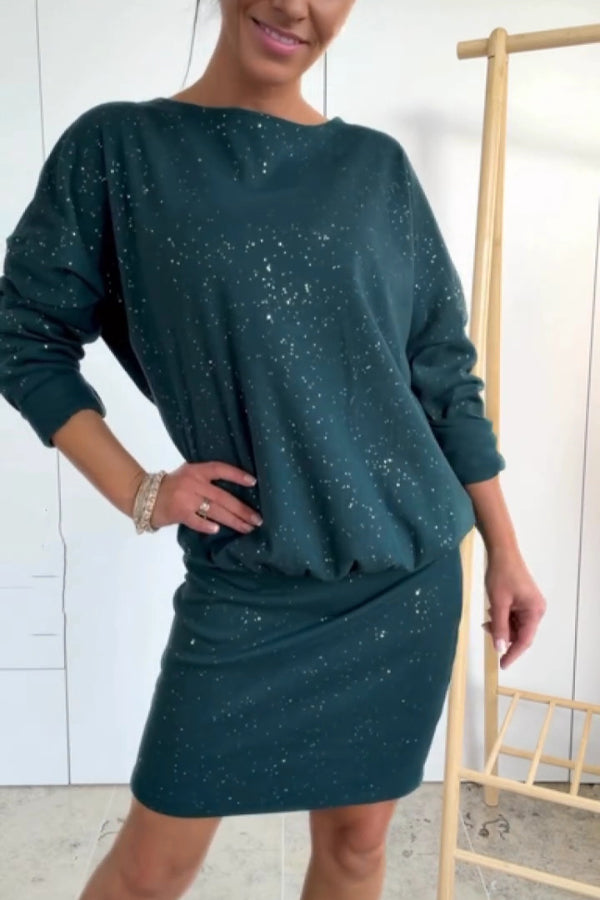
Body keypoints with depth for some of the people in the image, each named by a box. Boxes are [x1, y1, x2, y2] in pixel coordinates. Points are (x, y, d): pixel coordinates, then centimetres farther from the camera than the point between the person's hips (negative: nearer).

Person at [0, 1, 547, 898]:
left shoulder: (378, 166, 4)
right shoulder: (117, 145, -2)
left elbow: (445, 377, 5)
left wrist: (505, 554, 6)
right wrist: (136, 491, -8)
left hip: (409, 573, 3)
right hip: (243, 584, -2)